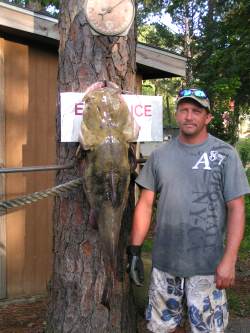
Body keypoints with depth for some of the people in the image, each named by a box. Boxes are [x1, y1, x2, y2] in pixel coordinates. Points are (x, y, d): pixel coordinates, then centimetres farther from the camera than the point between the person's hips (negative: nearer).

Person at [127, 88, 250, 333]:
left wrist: (229, 260, -13)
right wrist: (134, 251, 2)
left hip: (206, 266, -3)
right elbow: (145, 203, 6)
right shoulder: (160, 155, 4)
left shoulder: (225, 155, -5)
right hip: (163, 261, 3)